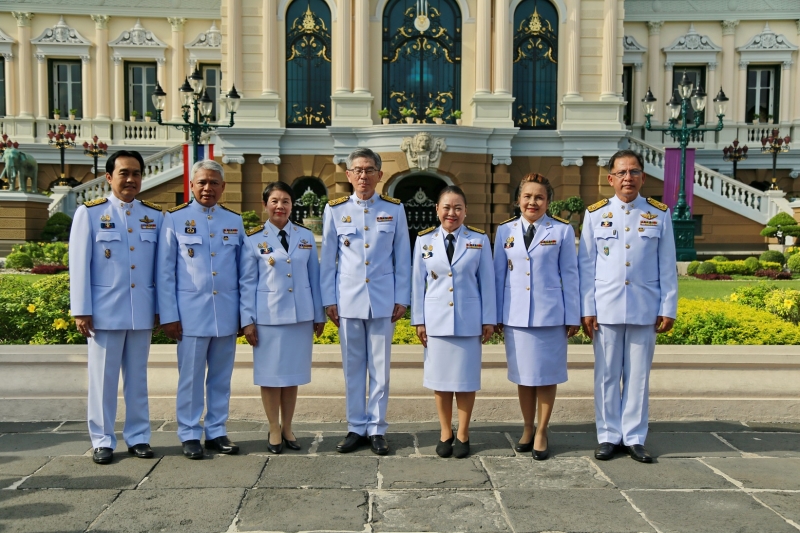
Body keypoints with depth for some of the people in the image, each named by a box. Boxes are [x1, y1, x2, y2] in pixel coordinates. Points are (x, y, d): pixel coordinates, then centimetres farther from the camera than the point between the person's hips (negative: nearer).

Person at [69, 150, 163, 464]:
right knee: (103, 377, 5)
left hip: (142, 311, 2)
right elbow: (79, 264, -2)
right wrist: (81, 311, -6)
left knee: (137, 377, 10)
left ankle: (138, 437, 20)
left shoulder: (155, 215, 7)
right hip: (104, 310, -2)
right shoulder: (89, 213, 1)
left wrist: (162, 307, 4)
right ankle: (103, 440, 16)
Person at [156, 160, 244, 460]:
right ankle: (189, 435, 16)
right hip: (191, 313, -3)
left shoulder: (234, 220, 9)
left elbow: (243, 269, 11)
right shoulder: (175, 219, 1)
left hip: (227, 313, 3)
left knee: (221, 377, 10)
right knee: (191, 377, 4)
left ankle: (216, 432, 21)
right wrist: (168, 316, -5)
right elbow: (165, 271, 0)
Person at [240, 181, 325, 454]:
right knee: (270, 374, 4)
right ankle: (274, 430, 19)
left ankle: (287, 428, 23)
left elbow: (314, 278, 8)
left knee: (293, 373, 9)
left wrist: (319, 315, 7)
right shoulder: (254, 239, -1)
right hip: (268, 317, -2)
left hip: (300, 316, 2)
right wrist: (247, 320, -5)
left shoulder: (306, 236, 6)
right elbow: (247, 283, -1)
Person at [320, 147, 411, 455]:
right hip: (348, 299, 1)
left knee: (380, 368, 5)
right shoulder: (335, 210, 3)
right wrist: (329, 300, 2)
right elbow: (328, 259, 5)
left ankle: (377, 429, 17)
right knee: (353, 367, 7)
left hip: (383, 299, 0)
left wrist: (402, 299, 1)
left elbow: (402, 257, 5)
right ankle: (356, 428, 19)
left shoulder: (394, 209, 3)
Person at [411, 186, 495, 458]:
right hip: (436, 319, 1)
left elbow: (487, 282, 1)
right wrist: (419, 320, 2)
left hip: (468, 320, -1)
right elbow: (418, 283, 4)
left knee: (466, 377, 5)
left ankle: (463, 434, 20)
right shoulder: (424, 240, 2)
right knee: (440, 377, 7)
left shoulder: (479, 239, 0)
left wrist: (488, 319, 0)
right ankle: (445, 433, 21)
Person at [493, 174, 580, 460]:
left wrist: (573, 316, -2)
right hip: (516, 315, 2)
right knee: (523, 375, 10)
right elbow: (499, 274, 8)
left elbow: (569, 275, 0)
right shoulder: (505, 230, 6)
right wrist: (496, 315, 6)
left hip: (550, 315, -2)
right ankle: (527, 429, 25)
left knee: (547, 375, 4)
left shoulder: (562, 230, 0)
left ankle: (541, 432, 18)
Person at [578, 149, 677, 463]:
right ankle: (608, 436, 17)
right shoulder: (595, 214, 3)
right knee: (606, 375, 6)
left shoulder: (659, 214, 4)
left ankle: (634, 437, 18)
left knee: (638, 376, 6)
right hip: (606, 308, 0)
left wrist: (668, 308, 1)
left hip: (645, 310, 0)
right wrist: (587, 310, -2)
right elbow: (586, 266, 3)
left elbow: (668, 267, 6)